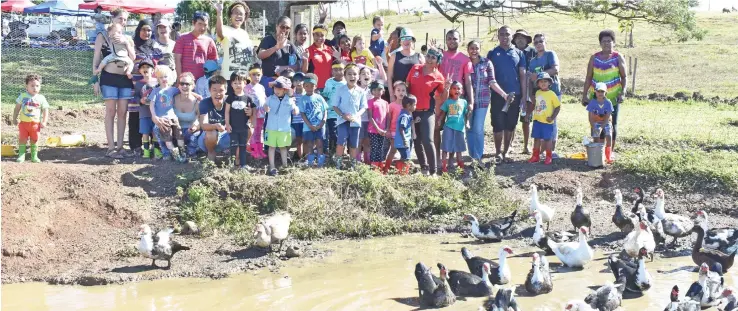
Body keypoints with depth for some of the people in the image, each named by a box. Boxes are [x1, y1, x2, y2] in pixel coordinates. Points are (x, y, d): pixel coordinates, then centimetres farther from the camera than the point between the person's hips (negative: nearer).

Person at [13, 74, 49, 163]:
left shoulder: (41, 98, -3)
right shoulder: (23, 96, -1)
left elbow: (45, 110, -1)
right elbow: (17, 108, 5)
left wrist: (44, 122, -10)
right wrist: (14, 119, 4)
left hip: (35, 124, 0)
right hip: (23, 122, 0)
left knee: (34, 140, 7)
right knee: (22, 139, 1)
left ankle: (34, 156, 16)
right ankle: (21, 155, 10)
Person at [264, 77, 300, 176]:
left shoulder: (290, 100, -1)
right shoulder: (270, 99, 1)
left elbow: (295, 112, 1)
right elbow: (265, 107, 4)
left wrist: (295, 108, -22)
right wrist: (265, 109, -19)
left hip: (284, 128, 0)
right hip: (271, 128, 0)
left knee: (283, 147, 12)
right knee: (272, 146, 3)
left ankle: (285, 165, 24)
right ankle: (272, 167, 7)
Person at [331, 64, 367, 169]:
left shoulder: (361, 91, 1)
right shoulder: (340, 89, -4)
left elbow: (363, 107, 3)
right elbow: (335, 106, -2)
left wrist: (356, 115, -15)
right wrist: (343, 115, -17)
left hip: (355, 121, 2)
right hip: (342, 120, -2)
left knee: (354, 145, 10)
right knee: (341, 143, -12)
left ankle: (353, 165, 22)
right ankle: (338, 164, -2)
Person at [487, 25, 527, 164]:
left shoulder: (518, 53, 7)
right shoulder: (492, 53, 4)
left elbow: (522, 75, 6)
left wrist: (524, 96, 0)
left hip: (515, 95, 2)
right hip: (497, 95, -1)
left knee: (510, 125, 6)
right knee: (498, 125, -3)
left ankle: (506, 152, 16)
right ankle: (498, 153, 8)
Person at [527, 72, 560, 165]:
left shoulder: (551, 94, -9)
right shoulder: (537, 93, 6)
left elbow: (558, 106, -8)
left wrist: (552, 117, -14)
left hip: (547, 122, -5)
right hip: (537, 120, 5)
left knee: (547, 139, 2)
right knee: (537, 138, 10)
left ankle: (549, 157, 13)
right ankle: (536, 156, 19)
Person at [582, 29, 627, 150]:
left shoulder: (618, 57, 2)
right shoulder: (594, 58, 7)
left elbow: (624, 77, 1)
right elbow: (589, 78, 10)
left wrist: (623, 93, -13)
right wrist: (585, 95, 5)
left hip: (613, 98, -2)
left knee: (612, 125, 4)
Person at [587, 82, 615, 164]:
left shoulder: (608, 103, -10)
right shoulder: (592, 102, -10)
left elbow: (607, 118, -13)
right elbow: (590, 118, -10)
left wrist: (601, 127, -25)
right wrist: (594, 128, -23)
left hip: (605, 123, 0)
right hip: (595, 124, 0)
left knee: (609, 137, -21)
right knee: (596, 139, -18)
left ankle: (608, 156, -8)